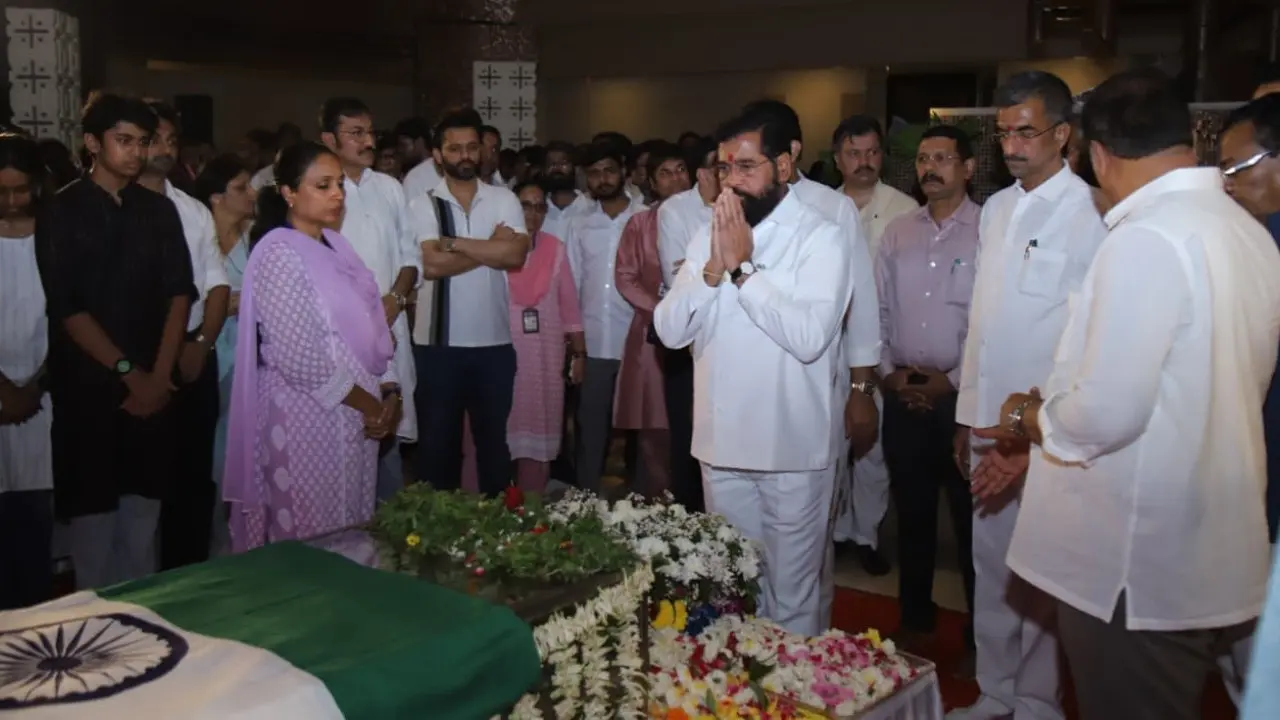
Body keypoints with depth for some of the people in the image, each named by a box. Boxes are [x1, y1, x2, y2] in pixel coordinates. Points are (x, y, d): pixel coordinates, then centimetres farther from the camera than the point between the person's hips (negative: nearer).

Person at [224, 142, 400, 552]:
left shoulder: (335, 245, 11)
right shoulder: (279, 253, -13)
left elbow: (367, 327, 13)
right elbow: (299, 355, -20)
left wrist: (389, 393, 0)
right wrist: (369, 404, -13)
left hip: (356, 417, 8)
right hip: (309, 418, -7)